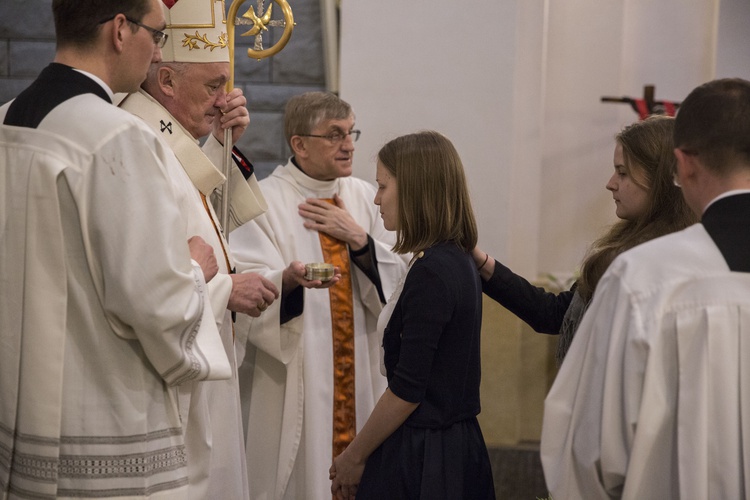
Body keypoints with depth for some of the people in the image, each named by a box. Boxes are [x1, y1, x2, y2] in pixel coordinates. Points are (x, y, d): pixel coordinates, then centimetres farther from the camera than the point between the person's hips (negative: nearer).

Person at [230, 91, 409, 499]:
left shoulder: (363, 196, 11)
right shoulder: (265, 201, -6)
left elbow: (397, 280, 7)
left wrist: (357, 239, -8)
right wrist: (289, 279, -34)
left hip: (360, 382, 5)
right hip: (292, 386, -5)